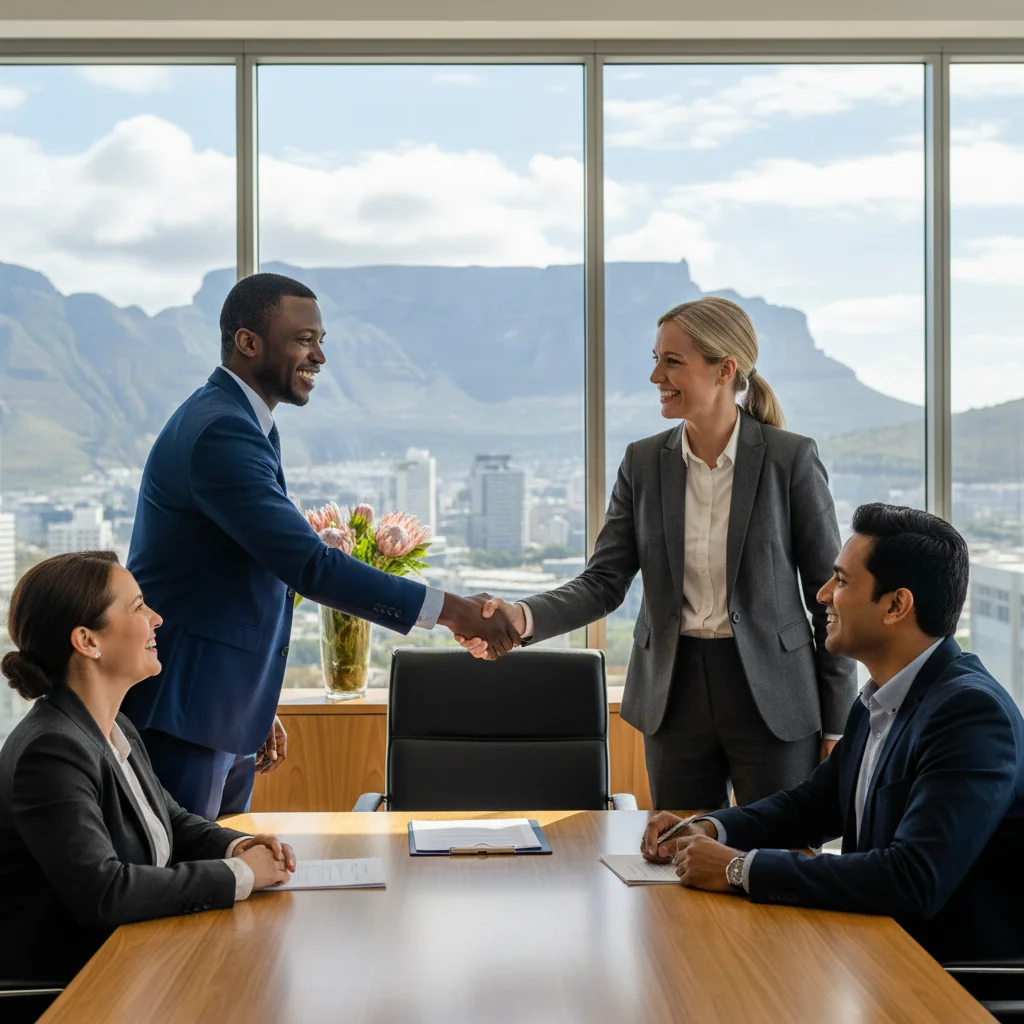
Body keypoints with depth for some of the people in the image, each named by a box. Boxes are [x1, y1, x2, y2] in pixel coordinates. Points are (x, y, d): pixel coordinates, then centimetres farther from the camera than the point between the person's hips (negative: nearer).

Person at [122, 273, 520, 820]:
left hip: (222, 716, 10)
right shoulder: (220, 432, -19)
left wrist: (256, 708, 21)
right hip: (180, 718, -10)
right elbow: (308, 564, -27)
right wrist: (447, 609, -25)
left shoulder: (231, 422, 14)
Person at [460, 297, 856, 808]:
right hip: (675, 695, 3)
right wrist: (524, 617, -21)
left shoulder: (791, 458, -8)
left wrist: (836, 726, -3)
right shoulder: (643, 462, 2)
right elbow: (603, 582, -2)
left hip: (772, 697, -3)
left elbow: (830, 592, -4)